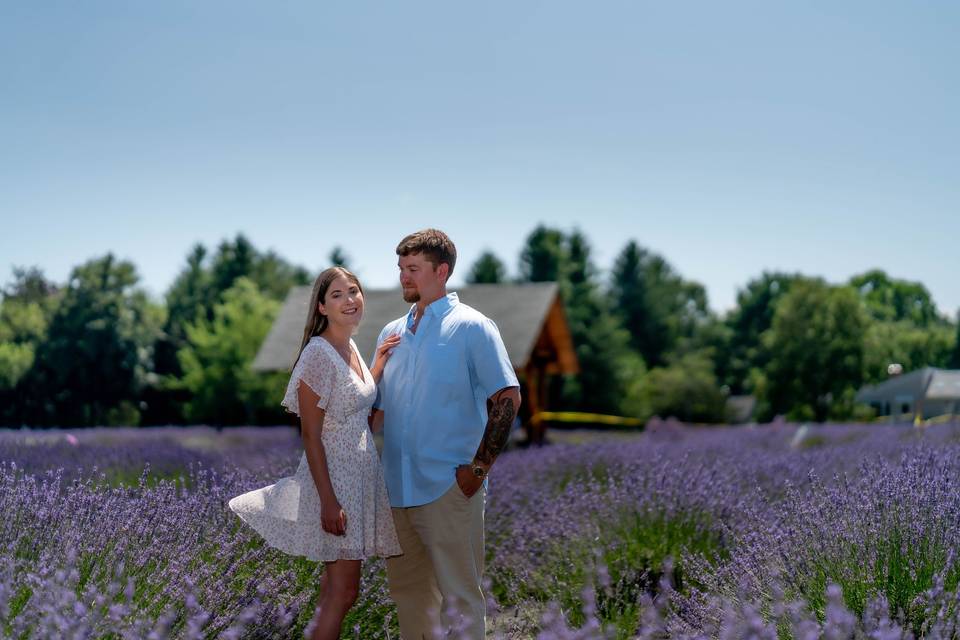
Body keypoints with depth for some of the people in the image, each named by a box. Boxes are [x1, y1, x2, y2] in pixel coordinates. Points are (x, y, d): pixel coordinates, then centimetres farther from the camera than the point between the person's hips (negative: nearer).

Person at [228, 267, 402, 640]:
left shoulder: (351, 348, 8)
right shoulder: (319, 353, -16)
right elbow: (310, 435, -18)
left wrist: (380, 364, 10)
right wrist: (328, 500, -21)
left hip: (360, 474, 9)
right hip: (334, 477, -8)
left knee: (337, 584, 13)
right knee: (345, 590, -5)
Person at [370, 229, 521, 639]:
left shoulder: (471, 327, -3)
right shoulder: (392, 333, 14)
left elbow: (507, 398, -9)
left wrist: (479, 468, -13)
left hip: (449, 486, -6)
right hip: (398, 484, 6)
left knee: (457, 593, -1)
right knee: (406, 588, 14)